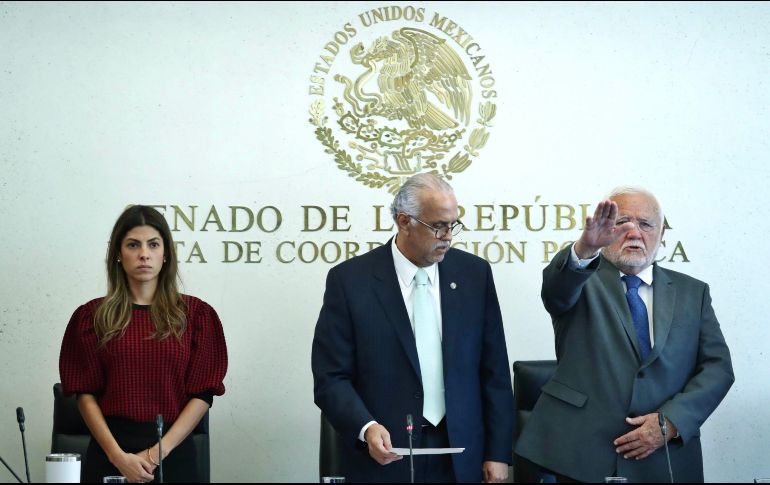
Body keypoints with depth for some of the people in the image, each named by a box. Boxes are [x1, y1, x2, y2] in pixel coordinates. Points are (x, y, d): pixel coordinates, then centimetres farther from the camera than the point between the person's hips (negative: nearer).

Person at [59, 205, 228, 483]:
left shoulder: (196, 314, 3)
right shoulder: (91, 317, 4)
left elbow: (202, 394, -2)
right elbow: (85, 394, -1)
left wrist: (158, 452, -12)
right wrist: (117, 455, -14)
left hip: (173, 450, 0)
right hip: (110, 450, 0)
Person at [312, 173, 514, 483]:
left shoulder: (474, 274, 3)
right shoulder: (350, 280, -5)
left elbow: (494, 370, 5)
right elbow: (331, 377, -6)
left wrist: (498, 452, 1)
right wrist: (366, 428, -22)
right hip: (384, 456, -2)